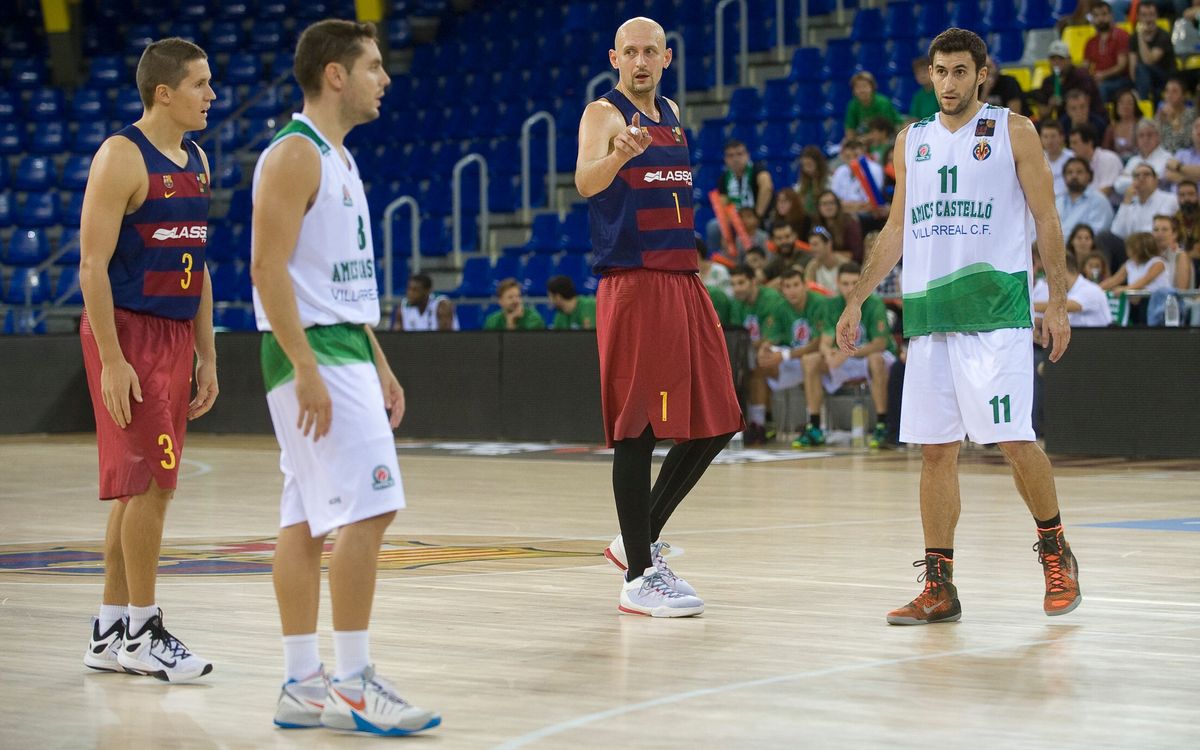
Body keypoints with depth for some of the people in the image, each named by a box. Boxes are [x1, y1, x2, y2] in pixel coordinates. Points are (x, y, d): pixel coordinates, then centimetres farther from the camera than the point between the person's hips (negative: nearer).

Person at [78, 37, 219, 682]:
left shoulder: (195, 162, 13)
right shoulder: (121, 157, -12)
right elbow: (92, 265, -16)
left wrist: (206, 355, 16)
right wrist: (111, 360, -21)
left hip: (175, 333, 8)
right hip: (127, 332, -8)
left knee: (142, 485, 10)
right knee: (151, 480, -9)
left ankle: (109, 633, 16)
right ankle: (140, 633, -2)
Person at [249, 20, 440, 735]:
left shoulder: (339, 158, 18)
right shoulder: (295, 154, -12)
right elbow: (268, 267, -19)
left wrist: (379, 365, 21)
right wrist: (306, 370, -24)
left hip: (345, 352, 10)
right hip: (314, 354, -10)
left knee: (307, 521, 8)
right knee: (367, 510, -13)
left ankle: (304, 686, 10)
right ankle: (352, 682, -9)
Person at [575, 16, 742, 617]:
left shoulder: (671, 116, 16)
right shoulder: (604, 114, -7)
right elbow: (586, 182, -27)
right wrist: (618, 154, -48)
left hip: (684, 281, 8)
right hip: (633, 285, -8)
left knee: (714, 424, 8)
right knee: (638, 428, -7)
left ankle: (639, 540, 21)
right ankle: (639, 577, -3)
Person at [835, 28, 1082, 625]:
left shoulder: (1012, 132, 3)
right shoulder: (911, 142, 15)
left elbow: (1046, 221, 2)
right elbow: (897, 230, 21)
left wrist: (1057, 302, -6)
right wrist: (856, 300, 15)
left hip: (995, 306, -4)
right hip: (928, 309, 4)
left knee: (1014, 439, -10)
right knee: (935, 449, 3)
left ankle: (1055, 551, 12)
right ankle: (939, 588, 7)